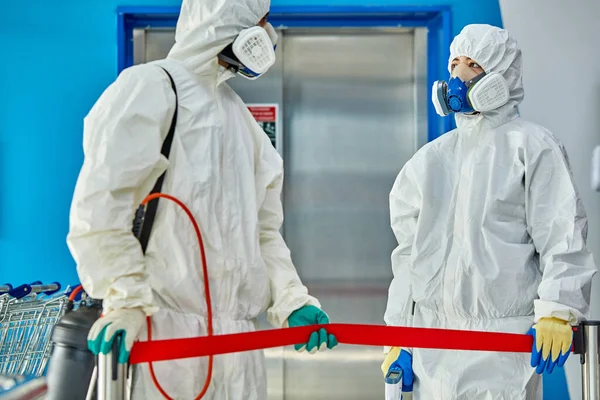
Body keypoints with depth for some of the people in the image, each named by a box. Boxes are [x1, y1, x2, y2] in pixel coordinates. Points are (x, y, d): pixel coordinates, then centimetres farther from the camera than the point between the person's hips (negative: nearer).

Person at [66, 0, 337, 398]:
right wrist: (126, 300, -20)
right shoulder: (150, 86, -4)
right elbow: (99, 207, -13)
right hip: (165, 328, -7)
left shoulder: (239, 115, 20)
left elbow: (263, 228, 19)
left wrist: (292, 299, 7)